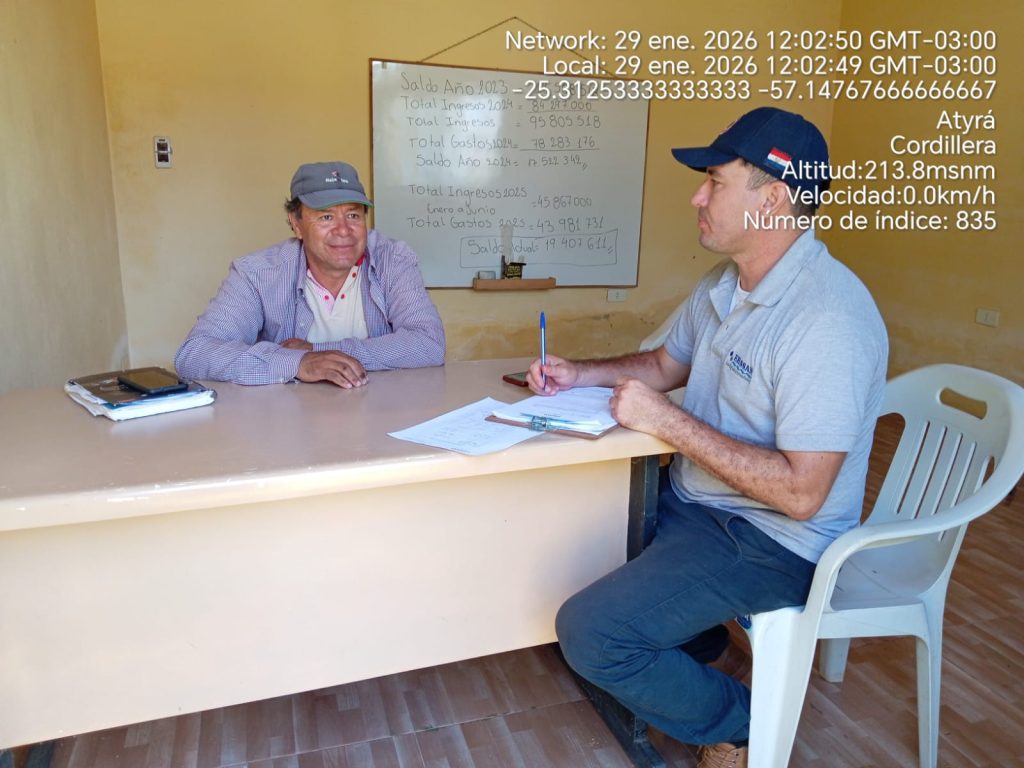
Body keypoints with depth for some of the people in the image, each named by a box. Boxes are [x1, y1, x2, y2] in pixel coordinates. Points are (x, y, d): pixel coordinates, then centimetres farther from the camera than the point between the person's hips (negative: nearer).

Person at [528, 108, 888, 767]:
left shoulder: (829, 318, -27)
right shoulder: (725, 283, 3)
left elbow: (801, 492, -29)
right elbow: (666, 364, 18)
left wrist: (667, 421, -26)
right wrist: (580, 375, 1)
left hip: (771, 540, -9)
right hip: (691, 497, 9)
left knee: (588, 632, -19)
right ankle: (686, 637, 29)